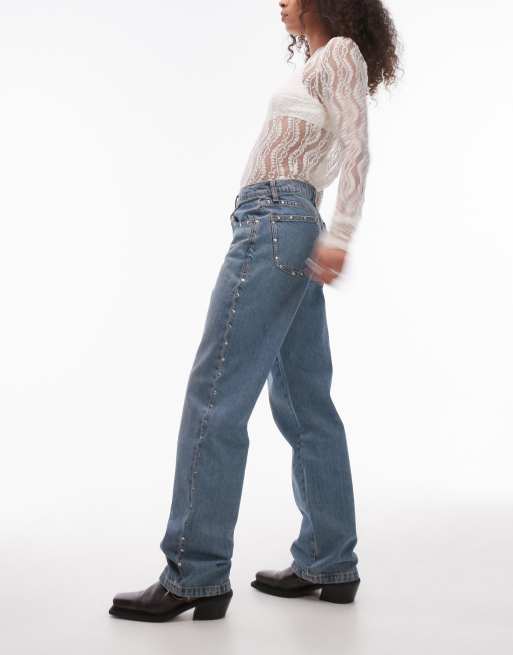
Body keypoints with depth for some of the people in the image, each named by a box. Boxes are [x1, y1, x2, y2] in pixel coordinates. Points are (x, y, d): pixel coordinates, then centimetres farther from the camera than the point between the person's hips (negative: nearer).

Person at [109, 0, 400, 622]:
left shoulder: (340, 52, 2)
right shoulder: (323, 66, 27)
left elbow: (357, 147, -11)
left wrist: (338, 234, -22)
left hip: (276, 221, -10)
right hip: (287, 229, 10)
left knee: (215, 394, -13)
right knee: (303, 404, 6)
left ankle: (195, 574, -11)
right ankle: (329, 563, 10)